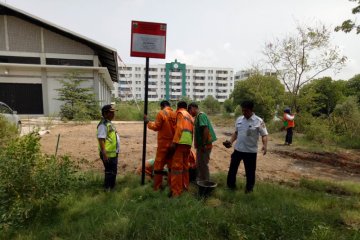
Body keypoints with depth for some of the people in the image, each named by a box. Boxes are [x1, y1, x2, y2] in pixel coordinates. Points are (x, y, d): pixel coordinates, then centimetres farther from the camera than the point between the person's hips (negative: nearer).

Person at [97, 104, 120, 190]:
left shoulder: (109, 123, 13)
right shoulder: (103, 125, -19)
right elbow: (101, 140, -25)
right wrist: (104, 154, -28)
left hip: (113, 153, 10)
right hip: (108, 154, -10)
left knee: (113, 172, 18)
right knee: (110, 172, 0)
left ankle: (111, 187, 31)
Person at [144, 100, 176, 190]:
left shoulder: (161, 113, -9)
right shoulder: (175, 114, 3)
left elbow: (156, 127, -10)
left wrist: (148, 122, 4)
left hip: (163, 143, -5)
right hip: (173, 143, 5)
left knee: (159, 164, 4)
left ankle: (157, 186, 10)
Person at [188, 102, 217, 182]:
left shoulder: (201, 115, -16)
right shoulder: (197, 116, 14)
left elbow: (206, 130, -24)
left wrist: (204, 144, -23)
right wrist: (198, 144, 18)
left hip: (204, 145, -10)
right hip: (200, 144, 10)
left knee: (203, 164, 2)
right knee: (200, 163, 19)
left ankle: (205, 182, 15)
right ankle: (200, 180, 32)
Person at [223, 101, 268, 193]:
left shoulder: (259, 121, -11)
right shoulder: (239, 119, 4)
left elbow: (264, 135, -11)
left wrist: (265, 145, -28)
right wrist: (230, 141, 2)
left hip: (251, 151, -4)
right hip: (238, 149, 4)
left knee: (250, 171, 10)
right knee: (232, 168, 15)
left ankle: (249, 188, 31)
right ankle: (231, 185, 34)